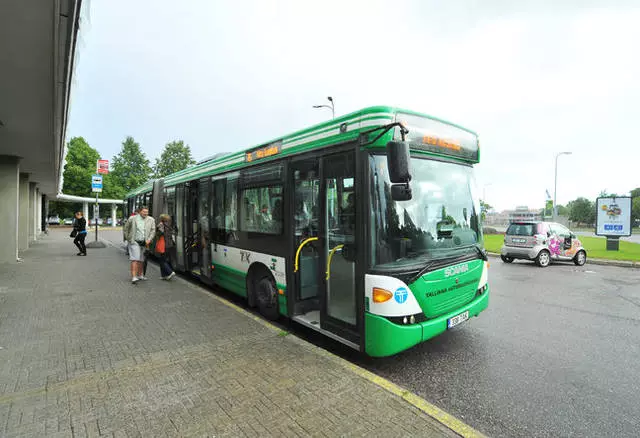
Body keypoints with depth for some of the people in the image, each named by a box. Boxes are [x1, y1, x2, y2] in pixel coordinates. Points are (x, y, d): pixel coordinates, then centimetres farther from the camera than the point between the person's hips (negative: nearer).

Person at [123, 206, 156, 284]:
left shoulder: (151, 220, 2)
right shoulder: (132, 219, -2)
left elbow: (153, 230, 0)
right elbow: (126, 229, 10)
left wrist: (149, 239, -12)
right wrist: (128, 238, 7)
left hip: (144, 243, 4)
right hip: (134, 242, -3)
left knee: (141, 260, 14)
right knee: (135, 259, -12)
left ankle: (140, 275, 28)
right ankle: (134, 277, -14)